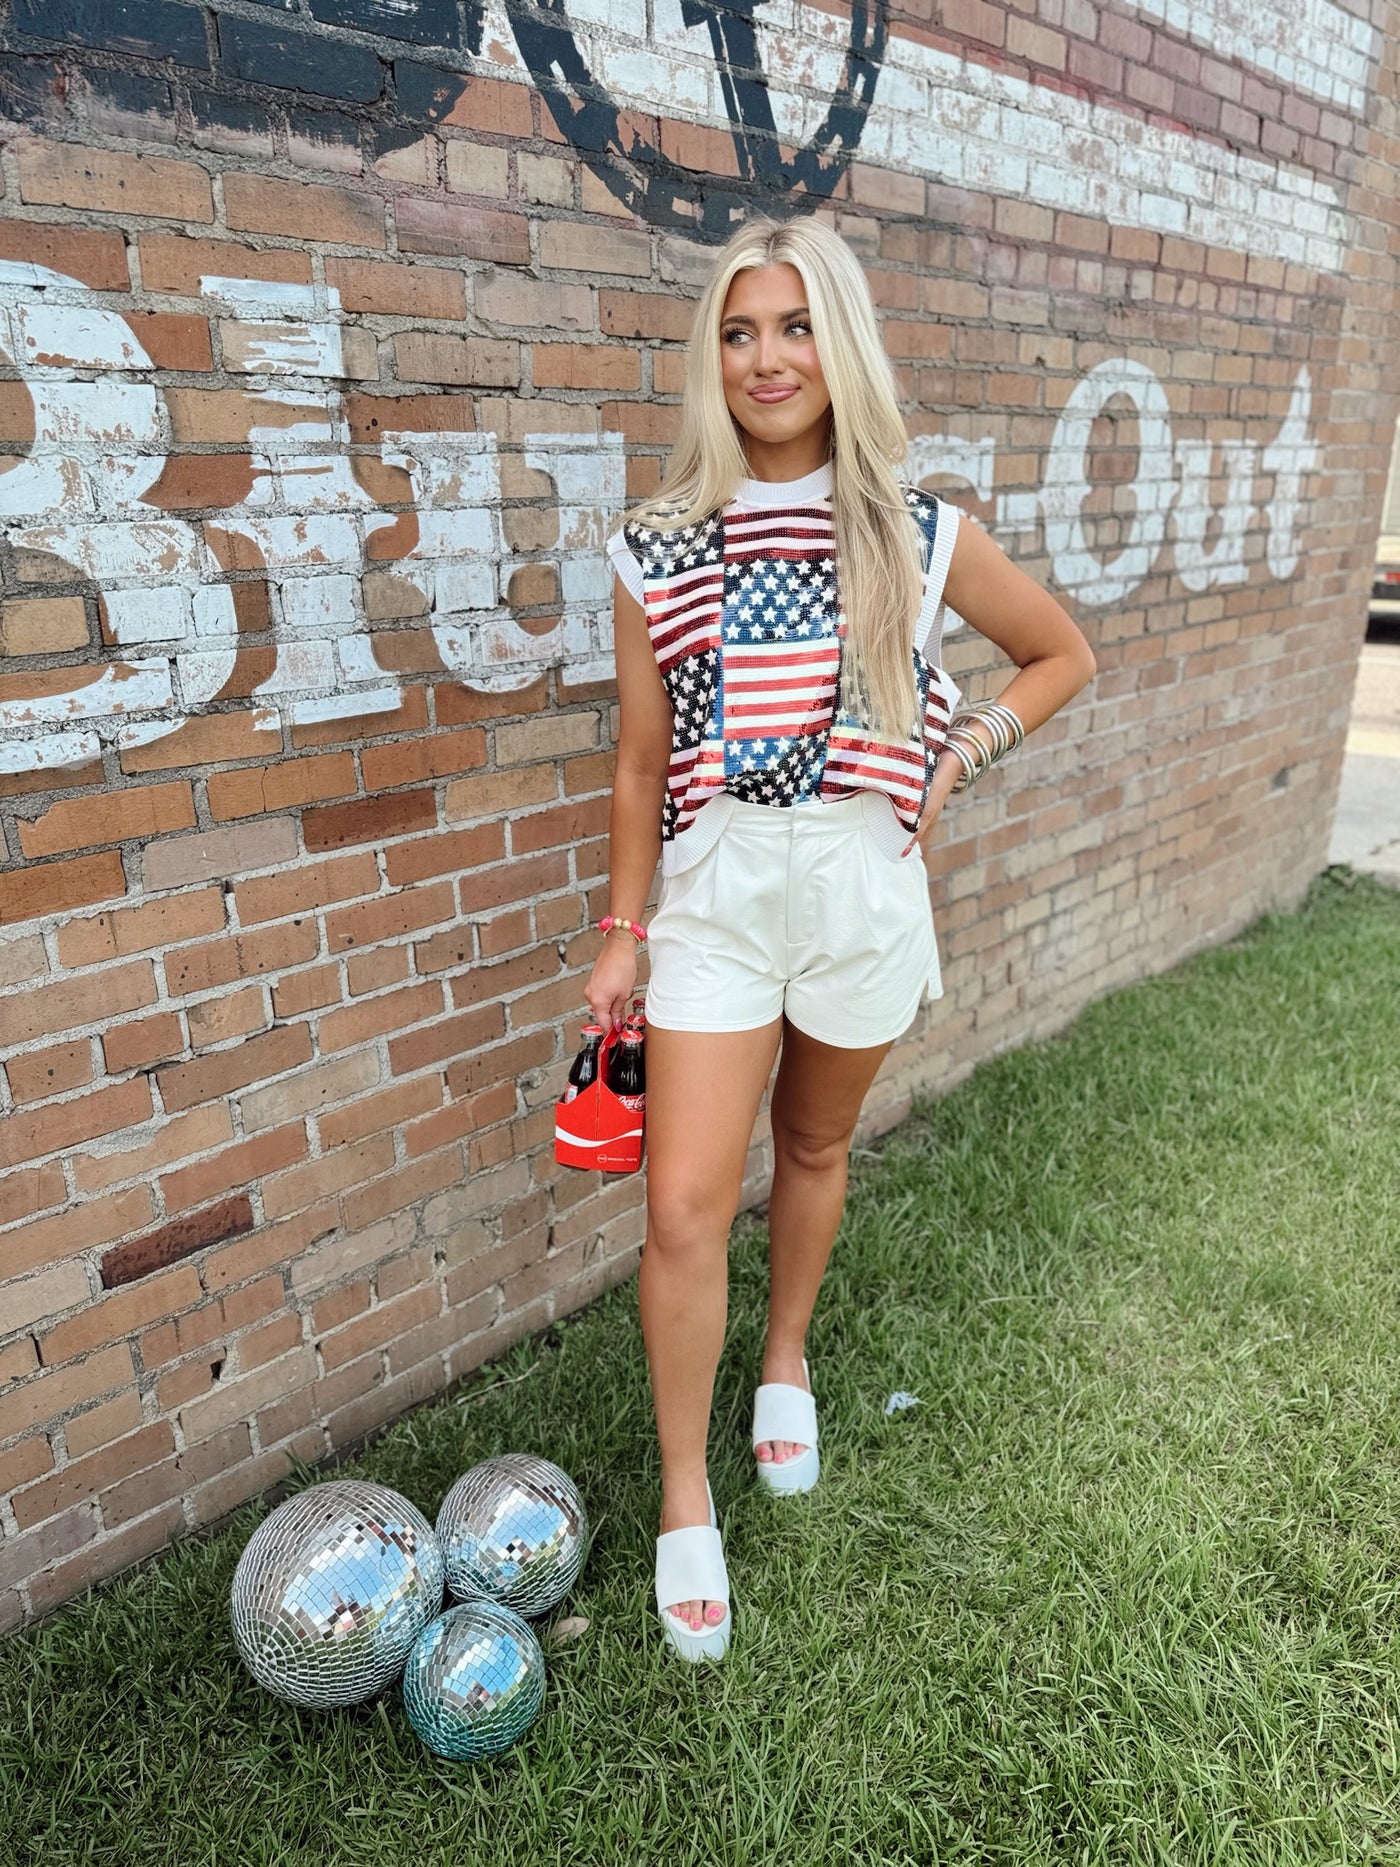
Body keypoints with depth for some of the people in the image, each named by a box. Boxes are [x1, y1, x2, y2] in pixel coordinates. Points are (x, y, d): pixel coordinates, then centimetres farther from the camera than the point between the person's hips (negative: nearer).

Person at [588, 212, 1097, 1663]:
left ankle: (787, 1363, 47)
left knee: (815, 1148, 19)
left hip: (862, 885, 1)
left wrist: (957, 757, -1)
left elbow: (1062, 654, 12)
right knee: (684, 1204, -4)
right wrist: (622, 932, 4)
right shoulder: (658, 551, -2)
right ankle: (684, 1502, 17)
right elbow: (642, 756, 3)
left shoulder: (917, 536, -1)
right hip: (716, 888, 0)